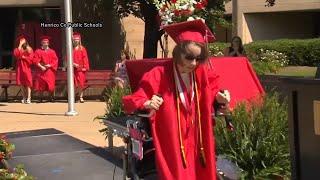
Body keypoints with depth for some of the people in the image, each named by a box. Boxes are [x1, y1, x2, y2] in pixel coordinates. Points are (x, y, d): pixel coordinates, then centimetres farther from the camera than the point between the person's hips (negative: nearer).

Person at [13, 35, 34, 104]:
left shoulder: (29, 49, 6)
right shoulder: (17, 49, 12)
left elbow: (30, 59, -3)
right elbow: (16, 54, -11)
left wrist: (23, 57, -10)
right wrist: (20, 45, -8)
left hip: (26, 68, -2)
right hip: (20, 68, 3)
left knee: (28, 83, -8)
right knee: (22, 84, 3)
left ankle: (28, 98, -9)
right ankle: (24, 98, 8)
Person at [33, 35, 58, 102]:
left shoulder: (52, 51, 10)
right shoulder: (38, 51, 6)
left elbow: (55, 61, 4)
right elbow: (36, 61, -2)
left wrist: (50, 65, -12)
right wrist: (41, 66, -15)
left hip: (50, 70, 1)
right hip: (41, 70, 0)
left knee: (51, 84, -4)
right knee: (41, 85, 0)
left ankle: (52, 97, 5)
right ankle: (41, 98, 8)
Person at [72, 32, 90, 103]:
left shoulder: (82, 49, 6)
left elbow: (85, 59, 3)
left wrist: (85, 67, -6)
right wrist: (73, 63, -13)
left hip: (81, 69, 0)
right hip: (73, 69, 0)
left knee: (81, 84, -2)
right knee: (73, 84, -1)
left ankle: (81, 97, 6)